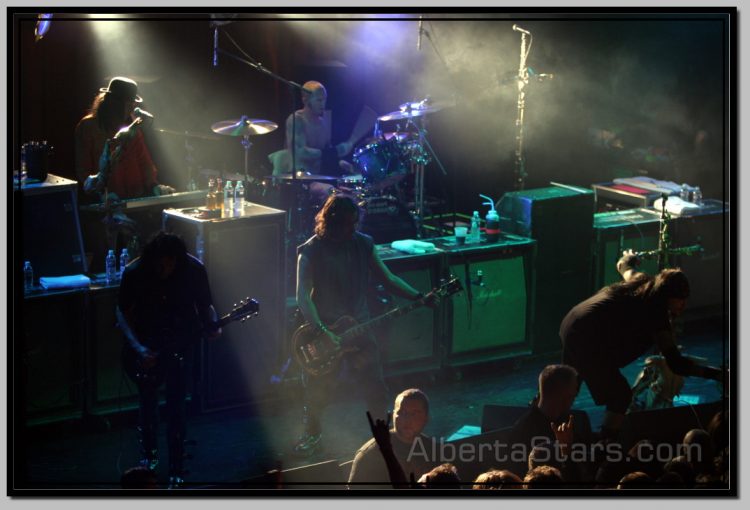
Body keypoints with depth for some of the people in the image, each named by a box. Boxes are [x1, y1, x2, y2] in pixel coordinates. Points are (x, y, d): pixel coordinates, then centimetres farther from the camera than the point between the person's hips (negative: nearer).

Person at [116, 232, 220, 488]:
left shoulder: (194, 270, -16)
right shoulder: (134, 272, -17)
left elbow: (205, 304, -2)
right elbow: (123, 313, -8)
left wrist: (212, 326, -22)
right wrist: (138, 348, -18)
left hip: (180, 343, -1)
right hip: (147, 342, 1)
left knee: (176, 404, -6)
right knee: (148, 401, 10)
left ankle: (176, 471, 2)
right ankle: (149, 455, 34)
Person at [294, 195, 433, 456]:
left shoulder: (363, 244, 0)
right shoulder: (311, 252, -13)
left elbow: (387, 278, 7)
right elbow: (303, 296, -18)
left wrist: (418, 297, -5)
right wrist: (322, 332, -29)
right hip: (324, 330, -3)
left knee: (375, 388, 4)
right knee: (317, 391, 6)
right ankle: (312, 433, 29)